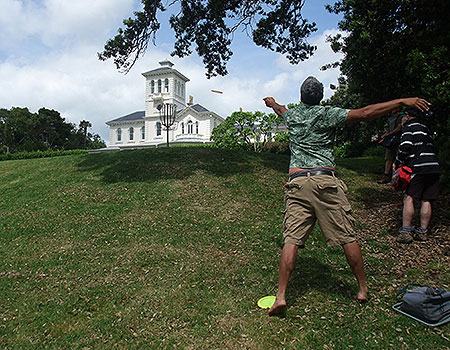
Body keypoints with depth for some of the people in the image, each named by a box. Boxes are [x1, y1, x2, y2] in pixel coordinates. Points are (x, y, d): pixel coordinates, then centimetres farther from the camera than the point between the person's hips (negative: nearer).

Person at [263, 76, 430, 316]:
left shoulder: (292, 115, 16)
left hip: (297, 183, 3)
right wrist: (403, 101, -3)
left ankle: (280, 295, -2)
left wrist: (273, 103, 63)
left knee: (291, 240, 0)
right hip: (326, 182, -2)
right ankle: (363, 289, 23)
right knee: (347, 237, 9)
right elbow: (364, 113, -6)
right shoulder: (327, 114, 3)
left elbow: (281, 111, 40)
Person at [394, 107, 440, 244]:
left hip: (420, 167, -7)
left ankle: (406, 232, -7)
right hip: (434, 167, 8)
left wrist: (397, 163, -1)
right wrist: (405, 161, 22)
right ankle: (423, 231, 12)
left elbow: (405, 146, -13)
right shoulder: (425, 128, 25)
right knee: (426, 200, 9)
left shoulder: (408, 126, 1)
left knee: (409, 198, -5)